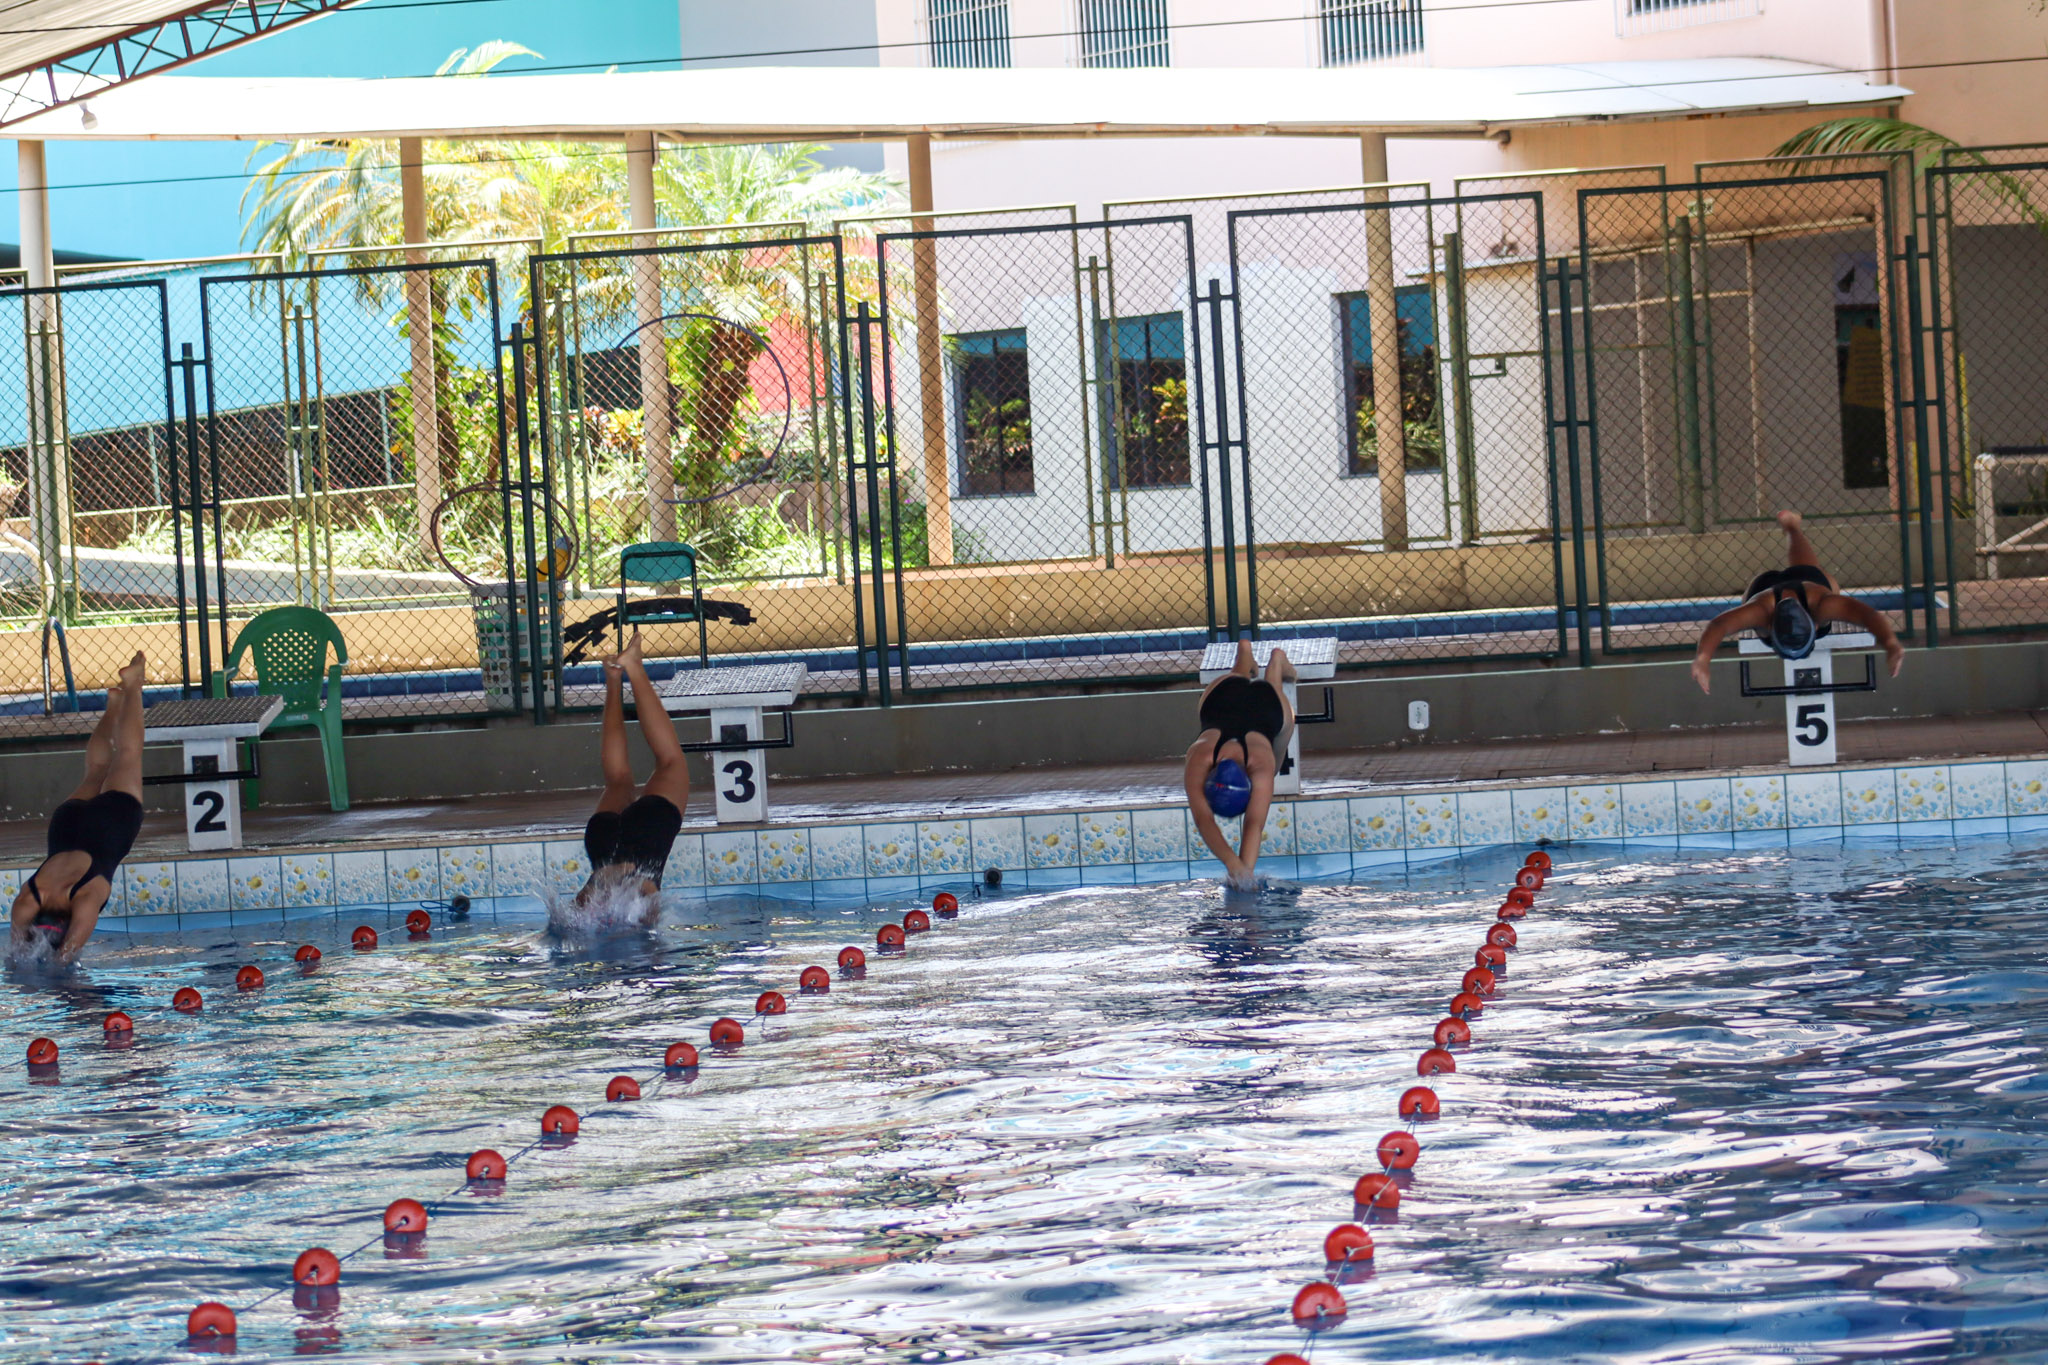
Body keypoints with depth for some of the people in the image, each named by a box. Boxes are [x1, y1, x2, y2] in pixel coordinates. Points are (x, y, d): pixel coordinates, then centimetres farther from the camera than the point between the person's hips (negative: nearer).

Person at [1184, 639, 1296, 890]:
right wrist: (1231, 862, -72)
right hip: (1222, 698, -1)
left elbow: (1255, 825, -53)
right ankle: (1244, 651, 70)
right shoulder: (1199, 759, -47)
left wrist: (1245, 869, -65)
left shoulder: (1260, 765, -50)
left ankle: (1277, 660, 65)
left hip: (1269, 705, 1)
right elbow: (1202, 819, -56)